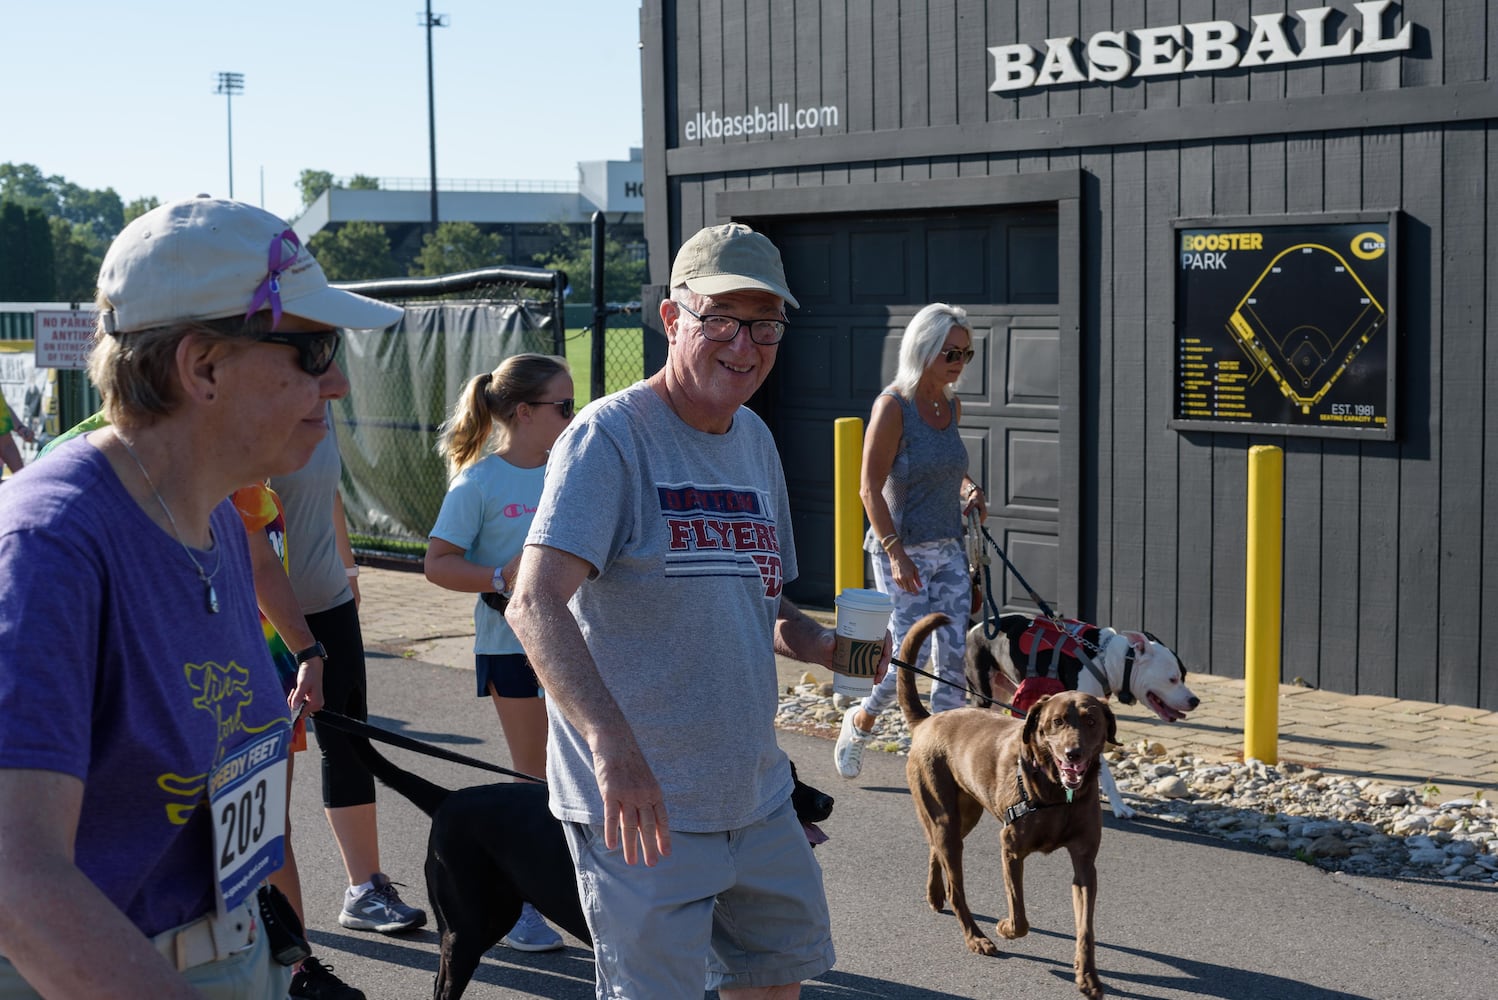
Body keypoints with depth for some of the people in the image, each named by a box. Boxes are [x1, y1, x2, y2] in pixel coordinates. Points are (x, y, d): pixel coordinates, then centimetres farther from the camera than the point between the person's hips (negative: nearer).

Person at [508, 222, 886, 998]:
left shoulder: (755, 441, 11)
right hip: (641, 806, -8)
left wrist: (821, 643, 0)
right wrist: (611, 740, -43)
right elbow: (534, 605, -29)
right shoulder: (610, 436, -15)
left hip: (757, 797, 8)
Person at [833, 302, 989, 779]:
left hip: (950, 548, 7)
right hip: (902, 549, -6)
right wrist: (896, 552, -21)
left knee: (954, 655, 2)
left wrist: (970, 489, 4)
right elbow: (870, 488, -15)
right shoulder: (893, 406, -14)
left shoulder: (952, 405, 6)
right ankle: (860, 720, 23)